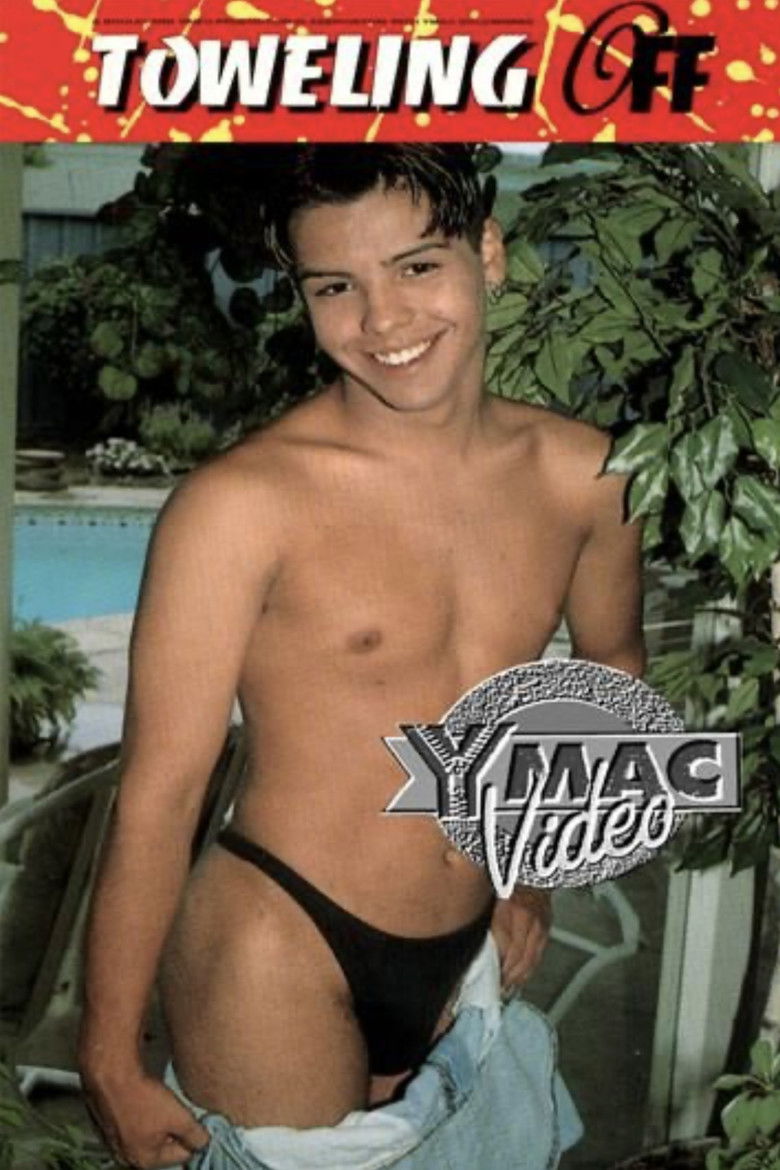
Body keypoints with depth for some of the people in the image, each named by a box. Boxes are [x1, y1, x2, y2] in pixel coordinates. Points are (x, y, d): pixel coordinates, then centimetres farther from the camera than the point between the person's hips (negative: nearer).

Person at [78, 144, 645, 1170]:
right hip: (279, 958, -5)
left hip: (464, 951, 6)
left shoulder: (580, 473, -4)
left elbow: (609, 657, 15)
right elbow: (160, 788, -16)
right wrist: (111, 1062, -10)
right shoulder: (242, 504, -19)